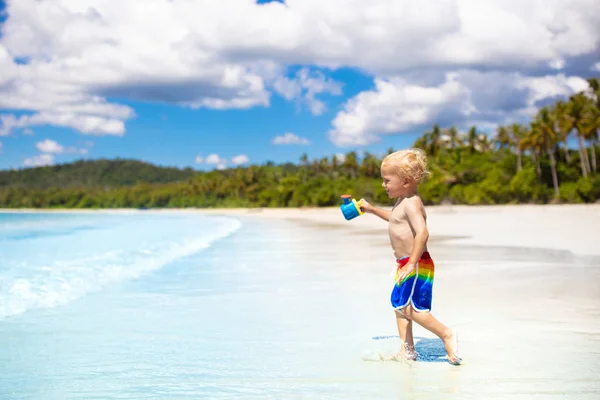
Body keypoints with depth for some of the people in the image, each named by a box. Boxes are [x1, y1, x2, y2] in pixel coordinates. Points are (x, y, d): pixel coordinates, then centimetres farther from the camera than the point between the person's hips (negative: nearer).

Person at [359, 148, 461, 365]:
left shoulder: (411, 203, -18)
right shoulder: (402, 202, 14)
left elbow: (422, 232, -30)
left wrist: (411, 263, -33)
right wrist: (372, 209, 36)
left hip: (417, 265, -11)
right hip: (405, 265, 11)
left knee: (413, 309, -15)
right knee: (399, 304, 16)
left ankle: (447, 335, -3)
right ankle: (407, 350, 24)